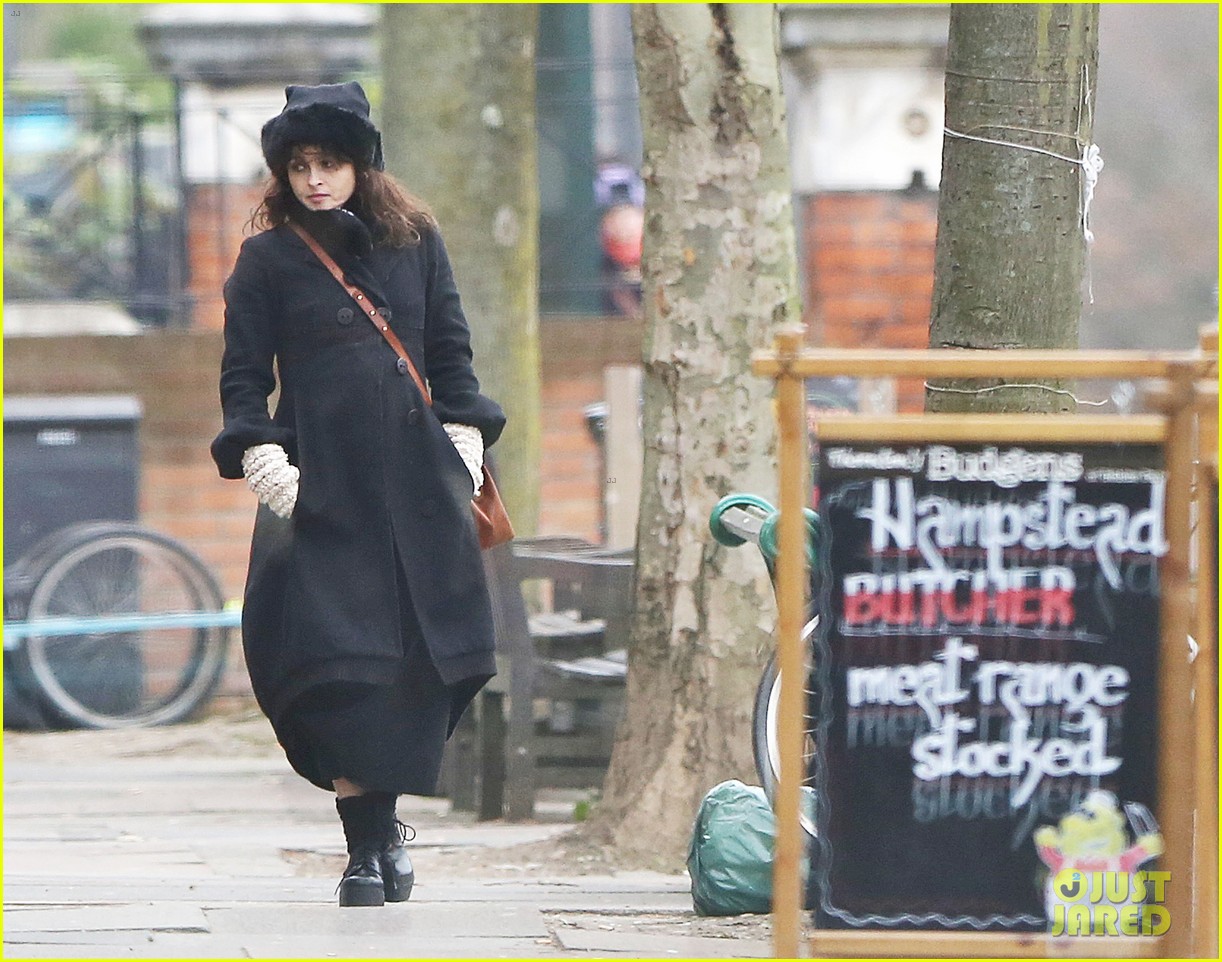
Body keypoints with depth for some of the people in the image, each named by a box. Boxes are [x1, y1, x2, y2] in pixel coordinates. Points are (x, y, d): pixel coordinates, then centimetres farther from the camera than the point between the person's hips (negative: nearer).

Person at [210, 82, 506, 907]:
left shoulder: (416, 242, 11)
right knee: (340, 662, -9)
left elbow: (452, 354, 14)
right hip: (322, 486, -2)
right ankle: (367, 843, -5)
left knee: (424, 656, -1)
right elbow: (244, 375, 5)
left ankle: (383, 814, 14)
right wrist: (263, 463, -8)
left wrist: (462, 448, 4)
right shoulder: (268, 260, 5)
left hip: (417, 482, 2)